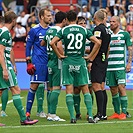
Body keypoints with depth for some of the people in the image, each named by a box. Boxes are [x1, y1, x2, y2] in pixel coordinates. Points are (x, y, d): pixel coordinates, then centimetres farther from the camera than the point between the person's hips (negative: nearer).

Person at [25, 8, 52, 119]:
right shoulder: (34, 30, -2)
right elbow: (28, 46, 0)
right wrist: (29, 62, -7)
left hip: (50, 62, 5)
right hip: (38, 63, -5)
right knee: (34, 86, -7)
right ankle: (28, 112, -3)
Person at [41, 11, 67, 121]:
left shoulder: (50, 30, 13)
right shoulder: (59, 30, -13)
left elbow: (42, 43, 26)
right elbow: (59, 46, -26)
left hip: (50, 61, 9)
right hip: (57, 62, -9)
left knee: (52, 88, 12)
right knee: (56, 88, -8)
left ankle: (51, 114, 14)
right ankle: (52, 114, -11)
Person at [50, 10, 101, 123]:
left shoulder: (64, 30, 0)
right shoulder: (84, 30, 3)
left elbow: (52, 43, -10)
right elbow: (97, 42, -1)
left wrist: (59, 55, 0)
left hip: (67, 62, -1)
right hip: (80, 62, 1)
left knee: (69, 91, 2)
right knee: (85, 90, 5)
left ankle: (72, 117, -3)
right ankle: (90, 116, -2)